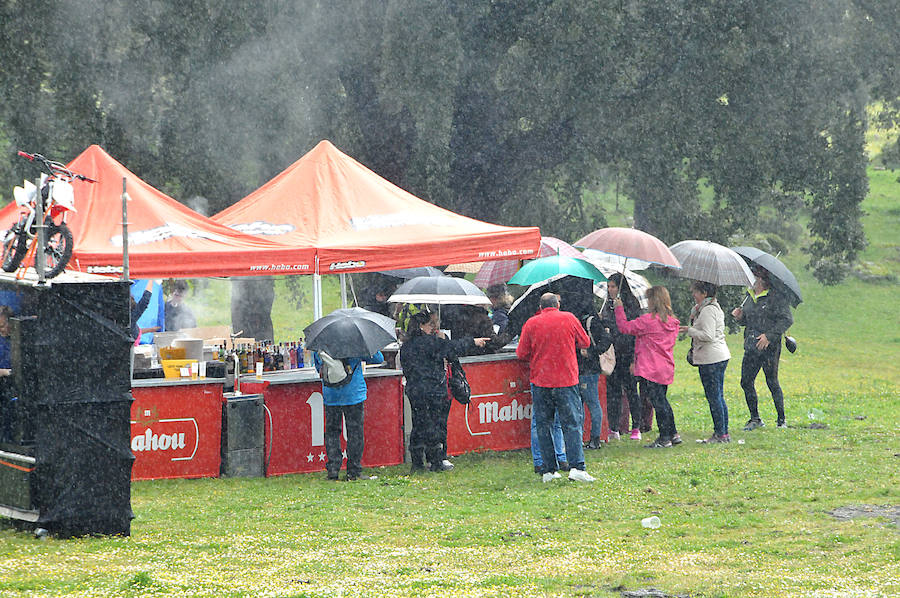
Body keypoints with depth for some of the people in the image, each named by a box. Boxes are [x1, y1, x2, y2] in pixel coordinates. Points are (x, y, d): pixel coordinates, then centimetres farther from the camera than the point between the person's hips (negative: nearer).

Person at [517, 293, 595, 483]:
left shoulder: (531, 323, -1)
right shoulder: (569, 319, 0)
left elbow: (521, 354, 2)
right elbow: (585, 342, 11)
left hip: (540, 381, 1)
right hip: (567, 381, -1)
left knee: (543, 426, 8)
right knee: (572, 424, -1)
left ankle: (548, 470, 5)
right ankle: (576, 466, -14)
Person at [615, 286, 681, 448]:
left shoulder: (648, 320, -16)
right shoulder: (672, 322, 7)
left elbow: (624, 327, -11)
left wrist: (619, 308, 2)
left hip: (651, 370, -7)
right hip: (666, 368, 7)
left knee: (658, 402, -3)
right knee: (662, 401, 18)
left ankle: (664, 439, 0)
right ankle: (673, 434, 21)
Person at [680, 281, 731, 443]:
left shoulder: (708, 310, -15)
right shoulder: (715, 307, 16)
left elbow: (708, 335, -22)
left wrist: (689, 330, -11)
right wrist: (694, 312, 9)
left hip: (711, 359, -10)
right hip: (720, 356, 10)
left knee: (714, 397, -5)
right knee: (718, 397, 13)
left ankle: (720, 434, -3)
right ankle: (724, 433, 16)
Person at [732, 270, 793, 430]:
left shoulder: (776, 296, -9)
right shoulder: (750, 295, 13)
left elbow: (787, 319, -13)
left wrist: (769, 336, -18)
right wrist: (740, 317, 1)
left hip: (769, 347, -7)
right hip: (751, 347, 7)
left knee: (772, 383, -3)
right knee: (746, 382, 5)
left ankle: (781, 420, 7)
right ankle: (755, 419, 17)